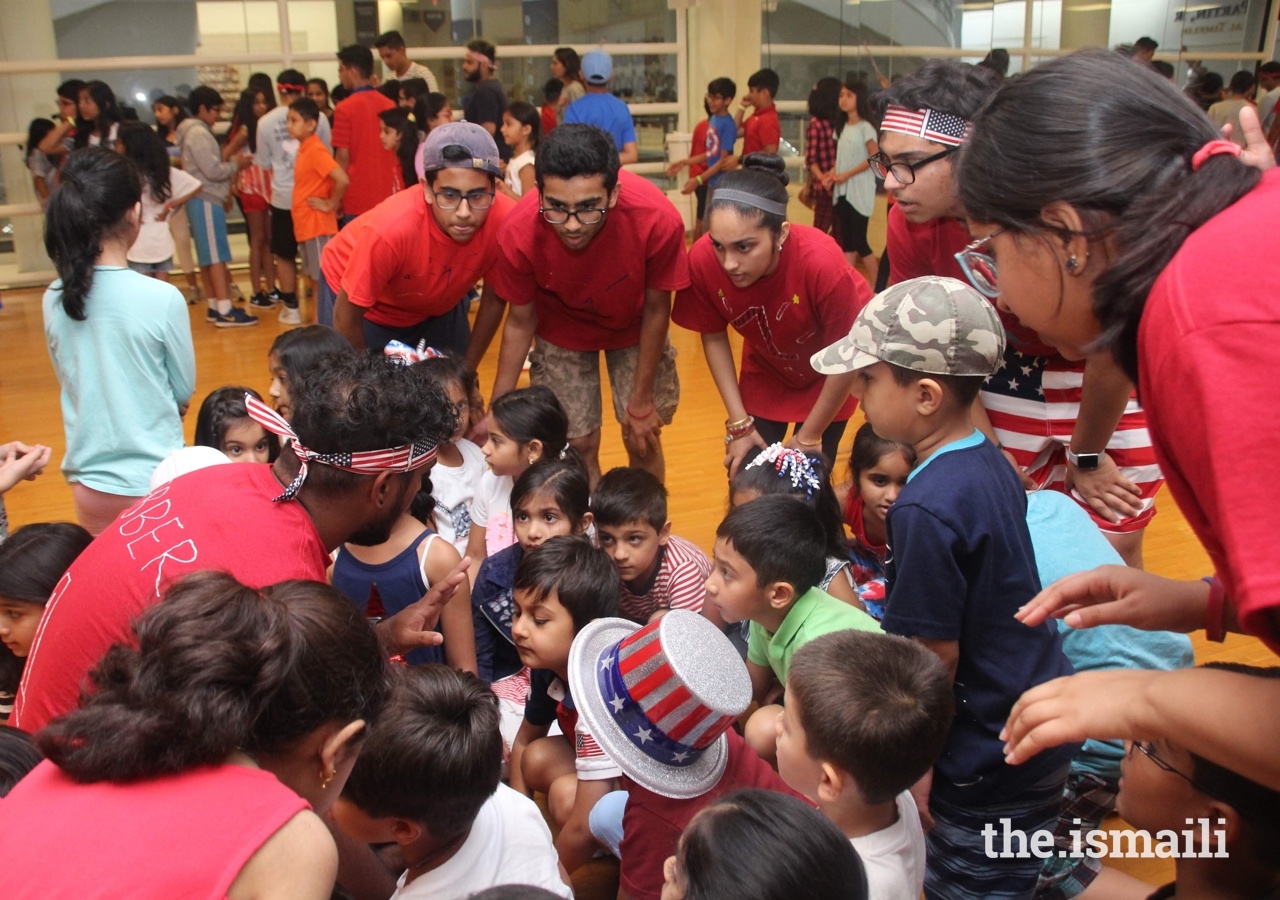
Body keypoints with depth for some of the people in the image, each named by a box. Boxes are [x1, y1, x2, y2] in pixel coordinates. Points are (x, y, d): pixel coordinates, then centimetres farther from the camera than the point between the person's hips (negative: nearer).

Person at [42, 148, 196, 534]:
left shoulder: (54, 300, -4)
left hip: (88, 485, 4)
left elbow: (70, 382, 8)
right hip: (154, 482, -4)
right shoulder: (162, 298, -18)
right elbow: (185, 390, -7)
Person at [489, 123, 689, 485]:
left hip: (634, 326, 0)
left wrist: (641, 401, -10)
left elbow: (656, 309, -19)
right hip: (563, 329, 0)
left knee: (643, 439, 3)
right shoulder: (521, 231, -33)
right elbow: (520, 321, -15)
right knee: (578, 445, 0)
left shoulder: (658, 219, -36)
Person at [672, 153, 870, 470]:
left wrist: (807, 438, -14)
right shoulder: (702, 259, -30)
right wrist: (739, 424, -12)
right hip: (766, 372, 3)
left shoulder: (821, 262, -39)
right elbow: (714, 338, -11)